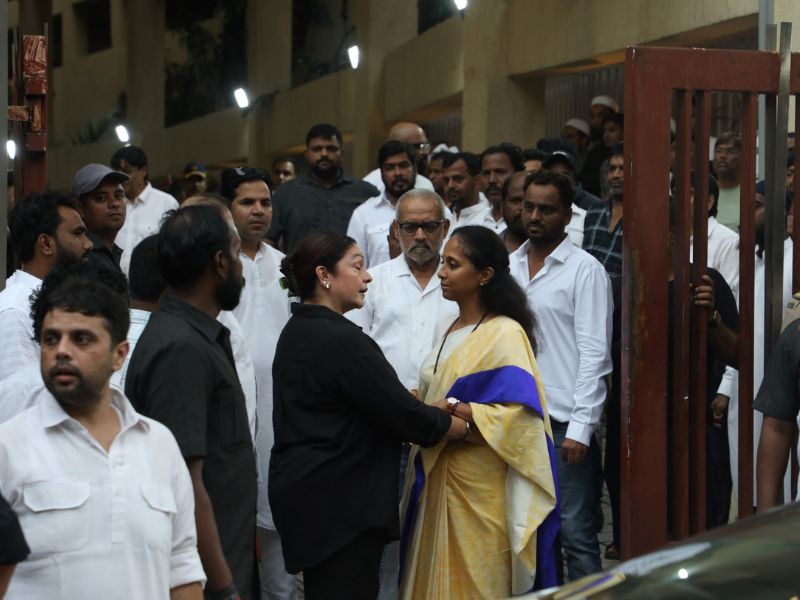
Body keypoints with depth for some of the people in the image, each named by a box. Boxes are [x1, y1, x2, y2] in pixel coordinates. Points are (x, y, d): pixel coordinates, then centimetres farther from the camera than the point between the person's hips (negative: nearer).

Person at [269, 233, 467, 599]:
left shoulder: (297, 332, 12)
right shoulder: (342, 341, -19)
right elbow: (405, 416, -15)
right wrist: (469, 427, -1)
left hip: (303, 493, 10)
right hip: (340, 503, -10)